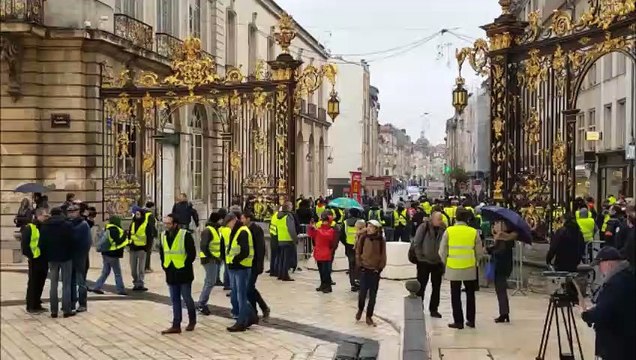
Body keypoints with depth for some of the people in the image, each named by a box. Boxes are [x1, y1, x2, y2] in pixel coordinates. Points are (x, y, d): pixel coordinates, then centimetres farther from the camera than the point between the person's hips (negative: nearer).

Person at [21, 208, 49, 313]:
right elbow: (24, 244, -12)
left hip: (44, 260, 7)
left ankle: (37, 305, 22)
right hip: (35, 260, -6)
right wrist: (30, 256, -14)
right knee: (33, 284, -1)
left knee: (40, 284, 12)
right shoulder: (29, 228, -9)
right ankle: (31, 307, 6)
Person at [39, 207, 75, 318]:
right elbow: (71, 242, -9)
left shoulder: (44, 226, 4)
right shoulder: (67, 225, -8)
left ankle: (54, 311, 5)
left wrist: (45, 256, 13)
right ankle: (66, 310, -1)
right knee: (66, 284, 1)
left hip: (52, 258, 3)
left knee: (53, 284, 8)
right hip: (65, 257, -3)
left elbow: (42, 243, 5)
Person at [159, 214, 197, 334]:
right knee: (175, 301, 9)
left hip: (184, 274, -6)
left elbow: (192, 253, -12)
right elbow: (162, 252, 19)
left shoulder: (185, 235, -14)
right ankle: (176, 325, 12)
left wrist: (185, 265, -9)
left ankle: (192, 320, 26)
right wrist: (164, 265, 10)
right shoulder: (163, 236, 6)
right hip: (171, 274, 6)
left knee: (187, 298, 5)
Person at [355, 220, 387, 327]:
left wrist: (380, 268, -4)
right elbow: (358, 252, 2)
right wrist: (359, 264, -4)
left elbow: (383, 255, 0)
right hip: (364, 269, 0)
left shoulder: (381, 240, -7)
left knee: (372, 295, 5)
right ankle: (360, 310, 28)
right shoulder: (363, 238, -6)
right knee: (362, 293, -1)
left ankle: (369, 317, 16)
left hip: (375, 271, 0)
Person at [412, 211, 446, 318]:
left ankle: (434, 309, 20)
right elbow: (416, 243, -8)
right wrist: (420, 256, -8)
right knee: (421, 285, 4)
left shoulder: (443, 229, -1)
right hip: (424, 261, -4)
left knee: (436, 286, 9)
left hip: (437, 262, 4)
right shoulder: (424, 227, -12)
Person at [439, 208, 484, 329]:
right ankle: (471, 320, 21)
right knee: (470, 294, 16)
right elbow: (479, 252, 4)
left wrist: (446, 262, 15)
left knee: (456, 296, 9)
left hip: (453, 269, -1)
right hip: (470, 269, 1)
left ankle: (458, 321, 10)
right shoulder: (474, 232, -3)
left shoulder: (448, 231, -7)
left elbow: (442, 252, -2)